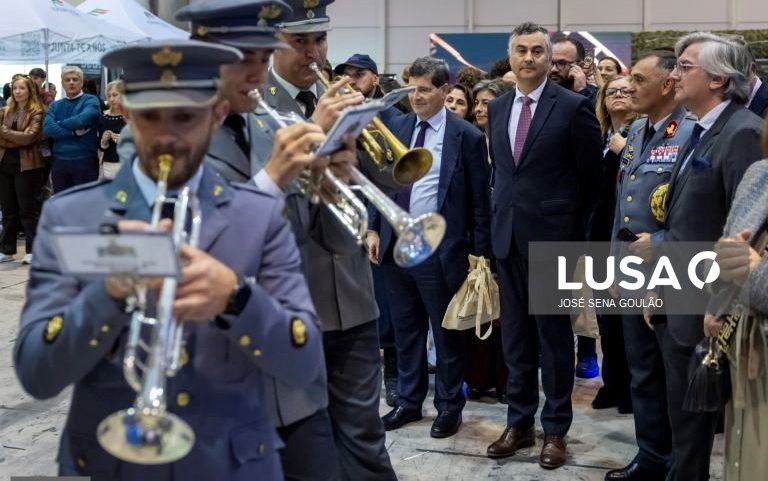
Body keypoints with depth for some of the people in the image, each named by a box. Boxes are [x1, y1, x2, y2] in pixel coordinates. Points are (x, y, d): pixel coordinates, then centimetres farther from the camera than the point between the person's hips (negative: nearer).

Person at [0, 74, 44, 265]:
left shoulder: (37, 113, -3)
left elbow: (28, 137, -15)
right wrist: (17, 140, -11)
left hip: (26, 165, -5)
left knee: (27, 209, -1)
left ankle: (32, 251, 6)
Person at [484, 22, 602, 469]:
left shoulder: (574, 107, -8)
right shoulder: (498, 108, 10)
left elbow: (592, 175, -2)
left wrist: (576, 230, 0)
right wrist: (502, 212, 11)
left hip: (553, 236, -5)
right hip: (507, 235, 5)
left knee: (554, 335, 4)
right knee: (515, 335, 12)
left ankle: (556, 429, 16)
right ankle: (519, 422, 23)